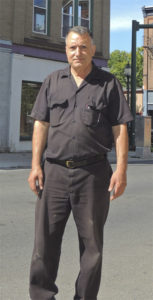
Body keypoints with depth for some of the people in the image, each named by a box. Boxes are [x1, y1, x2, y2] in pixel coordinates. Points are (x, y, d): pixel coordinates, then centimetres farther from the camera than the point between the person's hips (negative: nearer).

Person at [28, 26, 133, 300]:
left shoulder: (108, 84, 6)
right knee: (45, 239, 3)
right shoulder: (53, 82, 12)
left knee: (92, 243, 7)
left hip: (93, 174, -1)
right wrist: (36, 165, 1)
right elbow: (41, 125, 10)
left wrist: (121, 169, -7)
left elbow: (120, 129, 2)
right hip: (54, 171, 2)